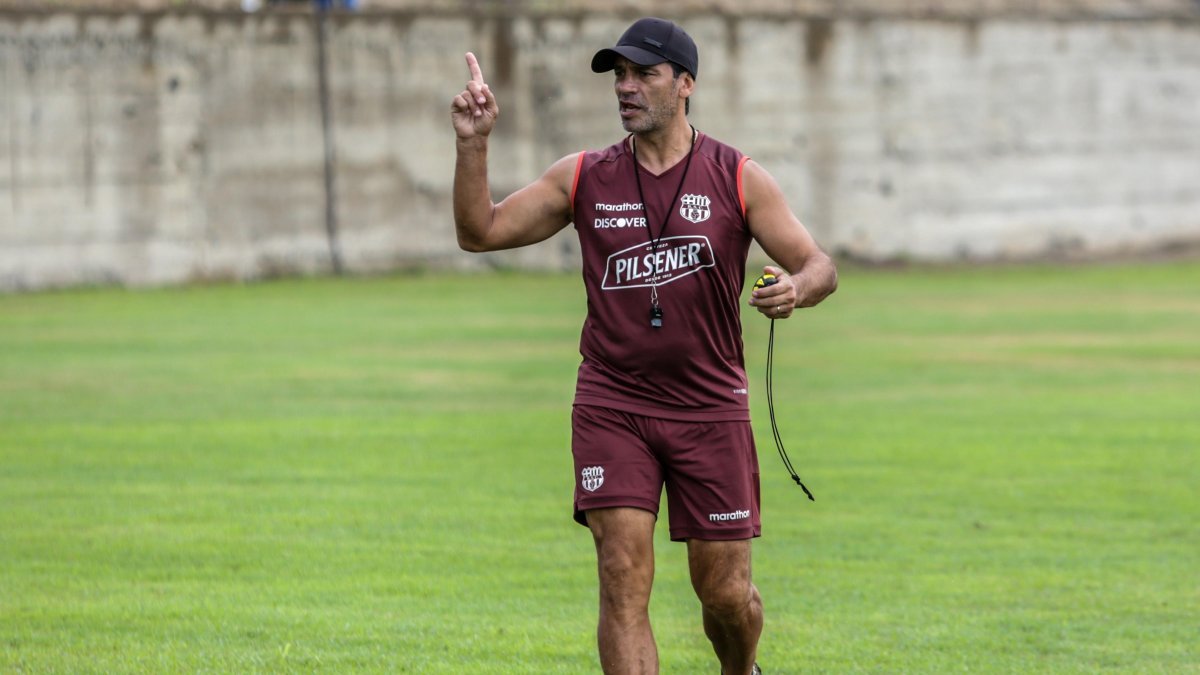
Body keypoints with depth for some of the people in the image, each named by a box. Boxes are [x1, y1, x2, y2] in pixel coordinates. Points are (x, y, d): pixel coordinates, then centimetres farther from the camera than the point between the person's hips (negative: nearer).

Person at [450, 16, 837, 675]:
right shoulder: (584, 177, 5)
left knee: (724, 590, 4)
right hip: (611, 405, 1)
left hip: (710, 406, -1)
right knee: (623, 577, -12)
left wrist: (797, 287, -25)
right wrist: (473, 146, -9)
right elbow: (479, 231, 5)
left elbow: (819, 266, -1)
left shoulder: (738, 178, 0)